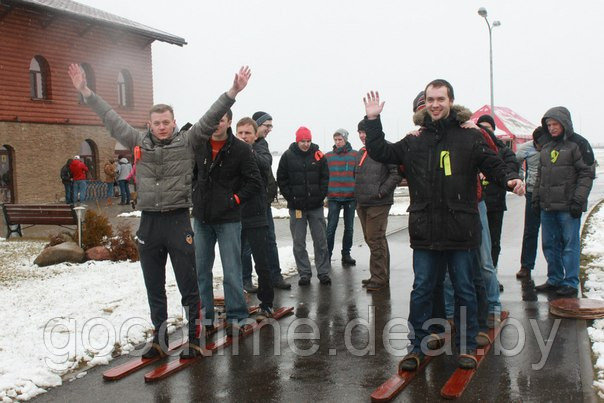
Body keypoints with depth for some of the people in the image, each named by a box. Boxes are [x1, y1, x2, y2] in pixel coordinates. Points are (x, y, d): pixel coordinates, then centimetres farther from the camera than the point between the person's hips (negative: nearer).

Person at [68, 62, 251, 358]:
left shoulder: (187, 141, 0)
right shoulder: (139, 142, 8)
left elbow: (210, 118, -10)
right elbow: (110, 118, 12)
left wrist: (232, 92, -21)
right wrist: (85, 92, 13)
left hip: (178, 220, -3)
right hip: (149, 223, 4)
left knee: (189, 286, 2)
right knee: (154, 288, 12)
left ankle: (195, 339, 13)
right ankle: (159, 339, 25)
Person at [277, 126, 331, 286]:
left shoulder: (318, 155, 2)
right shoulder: (288, 156, -1)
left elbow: (325, 177, 7)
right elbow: (281, 180, 2)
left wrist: (320, 196, -3)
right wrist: (291, 198, -6)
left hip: (316, 206, 1)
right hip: (296, 207, -1)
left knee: (321, 240, 5)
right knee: (299, 243, 4)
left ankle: (323, 272, 14)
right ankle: (304, 273, 13)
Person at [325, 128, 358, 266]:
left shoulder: (355, 155, 4)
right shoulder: (328, 156, 7)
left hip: (350, 197, 0)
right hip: (333, 198, 0)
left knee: (349, 228, 8)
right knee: (331, 228, -1)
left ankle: (346, 254, 19)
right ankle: (327, 256, 6)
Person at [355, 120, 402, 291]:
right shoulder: (361, 153, 16)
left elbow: (397, 172, -16)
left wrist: (382, 191, -16)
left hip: (378, 203, -9)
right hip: (362, 204, 9)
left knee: (376, 240, -7)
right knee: (370, 239, 14)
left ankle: (380, 278, 2)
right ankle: (378, 275, 25)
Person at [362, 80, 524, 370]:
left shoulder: (469, 138, 3)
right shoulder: (414, 142, 9)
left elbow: (493, 166, 4)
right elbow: (380, 152, 13)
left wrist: (509, 180, -16)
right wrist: (372, 120, 7)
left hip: (461, 231, -1)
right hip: (425, 232, 2)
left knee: (464, 290, 10)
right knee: (421, 289, 7)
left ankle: (466, 346, 25)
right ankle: (417, 346, 19)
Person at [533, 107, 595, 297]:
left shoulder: (577, 143, -4)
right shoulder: (546, 147, 16)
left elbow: (587, 173, -9)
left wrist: (578, 200, -15)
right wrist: (536, 198, 14)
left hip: (568, 206, -7)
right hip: (547, 206, 7)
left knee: (570, 243, -2)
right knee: (549, 244, 11)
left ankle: (571, 283, 5)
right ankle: (554, 279, 22)